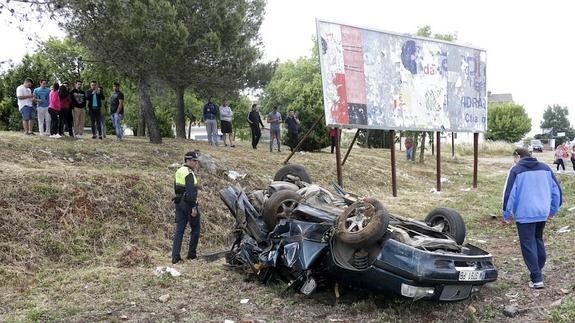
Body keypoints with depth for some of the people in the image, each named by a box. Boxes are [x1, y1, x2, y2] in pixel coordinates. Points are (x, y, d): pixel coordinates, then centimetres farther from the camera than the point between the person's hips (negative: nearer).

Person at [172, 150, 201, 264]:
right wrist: (194, 207, -23)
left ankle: (175, 256, 1)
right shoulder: (189, 173, -15)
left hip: (179, 202, 8)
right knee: (195, 229, 7)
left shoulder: (179, 171, 13)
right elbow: (190, 191, -22)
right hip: (188, 203, -8)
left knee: (179, 229, 5)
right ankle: (191, 254, 12)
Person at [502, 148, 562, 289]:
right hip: (543, 213, 5)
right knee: (538, 240, 23)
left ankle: (537, 278, -4)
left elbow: (509, 193, -10)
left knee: (528, 245, 0)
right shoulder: (545, 168, 9)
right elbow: (556, 190, 10)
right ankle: (538, 270, 29)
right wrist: (553, 210, 20)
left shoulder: (516, 170, -6)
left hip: (525, 214, -5)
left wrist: (506, 214, 0)